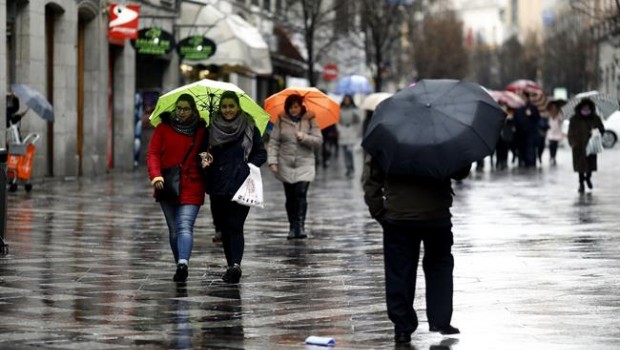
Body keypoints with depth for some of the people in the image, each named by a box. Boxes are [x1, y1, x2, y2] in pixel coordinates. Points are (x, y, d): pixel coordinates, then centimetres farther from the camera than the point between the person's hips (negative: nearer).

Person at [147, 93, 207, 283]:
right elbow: (153, 154, -2)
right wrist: (156, 176, -16)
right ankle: (181, 264, 18)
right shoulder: (163, 128, 3)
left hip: (191, 187, -2)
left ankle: (183, 264, -32)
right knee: (174, 229, 9)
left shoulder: (201, 131, 4)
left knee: (185, 226, -17)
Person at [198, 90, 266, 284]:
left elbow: (261, 154, 5)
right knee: (224, 228, 7)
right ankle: (232, 266, 17)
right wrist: (205, 158, -12)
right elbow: (202, 152, 11)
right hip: (218, 186, 3)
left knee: (235, 226, -14)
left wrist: (248, 167, -11)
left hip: (240, 187, -3)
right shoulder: (211, 130, 8)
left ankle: (235, 264, -26)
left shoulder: (250, 129, 3)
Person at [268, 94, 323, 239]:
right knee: (290, 196, 4)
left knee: (301, 193, -15)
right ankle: (292, 227, 11)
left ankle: (300, 226, -14)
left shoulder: (310, 120, 1)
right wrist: (272, 161, -8)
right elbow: (273, 142, 2)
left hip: (304, 163, -2)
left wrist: (304, 137, -19)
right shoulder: (281, 121, 4)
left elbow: (318, 140, -2)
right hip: (286, 164, 2)